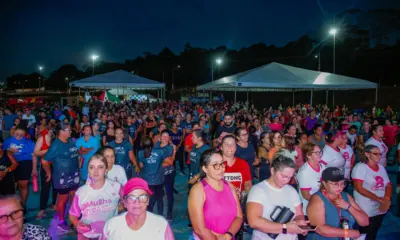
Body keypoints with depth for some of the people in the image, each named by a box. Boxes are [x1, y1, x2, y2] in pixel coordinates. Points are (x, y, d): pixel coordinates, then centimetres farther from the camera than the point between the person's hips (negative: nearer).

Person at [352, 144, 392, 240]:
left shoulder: (381, 167, 8)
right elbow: (359, 188, -18)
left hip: (380, 209, 6)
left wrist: (386, 200, -12)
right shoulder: (360, 167, -12)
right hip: (365, 211, -6)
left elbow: (388, 185, 7)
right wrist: (379, 199, -20)